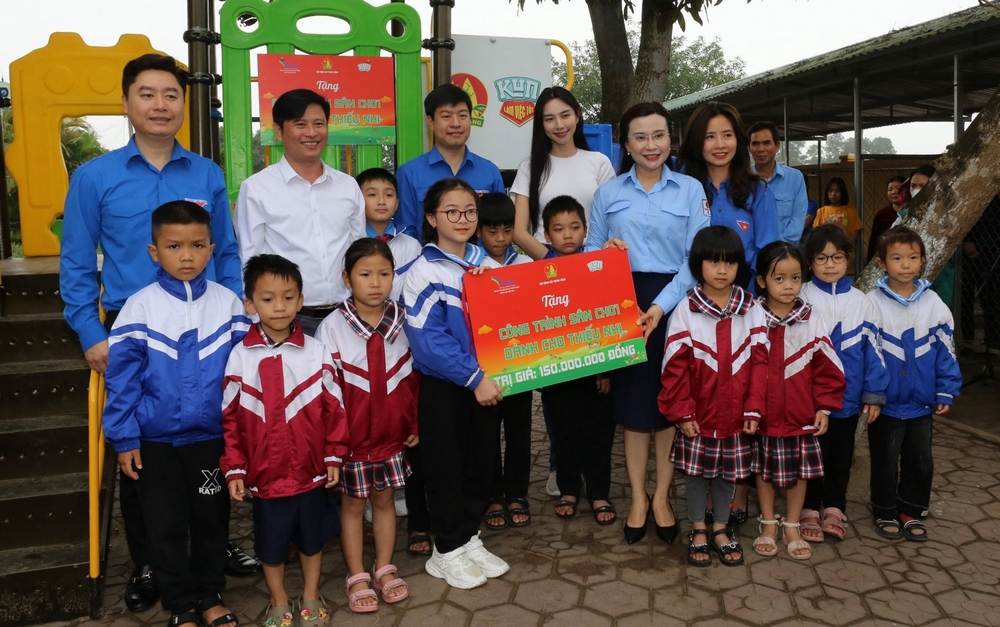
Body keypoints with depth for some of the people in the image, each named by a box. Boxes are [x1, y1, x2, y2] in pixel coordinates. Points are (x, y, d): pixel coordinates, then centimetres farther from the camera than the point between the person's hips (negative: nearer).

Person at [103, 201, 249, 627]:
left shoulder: (228, 303, -5)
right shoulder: (139, 307, -8)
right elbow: (121, 377, -6)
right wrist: (125, 438, -6)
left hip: (213, 436, 1)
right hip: (156, 440, -1)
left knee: (212, 519, 14)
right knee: (166, 526, 10)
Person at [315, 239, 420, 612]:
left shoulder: (403, 322, -2)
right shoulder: (333, 326, -11)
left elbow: (414, 378, 7)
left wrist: (415, 424, 8)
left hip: (392, 434, 3)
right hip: (352, 437, -3)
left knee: (385, 500, 15)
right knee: (353, 504, 10)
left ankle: (384, 570, 30)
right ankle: (357, 577, 24)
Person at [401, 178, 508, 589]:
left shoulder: (487, 265, 6)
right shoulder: (424, 272, -11)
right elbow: (428, 341, -17)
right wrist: (474, 378, -19)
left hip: (483, 382, 5)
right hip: (442, 387, -5)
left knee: (481, 462, 13)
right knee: (445, 466, 6)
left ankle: (469, 538, 32)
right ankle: (447, 551, 23)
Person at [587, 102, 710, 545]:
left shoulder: (690, 190, 3)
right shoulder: (608, 193, 8)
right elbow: (590, 252, 9)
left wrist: (662, 304, -14)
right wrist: (605, 252, -15)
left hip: (674, 303, -1)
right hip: (624, 305, 1)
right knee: (632, 397, 4)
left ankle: (661, 495, 19)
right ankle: (637, 497, 18)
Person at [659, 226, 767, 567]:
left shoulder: (752, 310, -1)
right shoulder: (685, 311, -7)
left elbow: (760, 362, -1)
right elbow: (675, 367, -7)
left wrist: (754, 410, -5)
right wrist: (682, 412, -9)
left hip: (736, 415, 2)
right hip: (698, 415, -1)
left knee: (728, 474, 14)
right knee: (696, 473, 10)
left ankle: (721, 529, 33)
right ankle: (698, 532, 28)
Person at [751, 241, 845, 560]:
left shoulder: (811, 320, -4)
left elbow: (827, 367, 0)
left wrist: (825, 407, -1)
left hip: (801, 415, 1)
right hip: (763, 415, -1)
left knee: (800, 472, 12)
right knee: (764, 471, 13)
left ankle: (792, 526, 29)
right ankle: (768, 525, 30)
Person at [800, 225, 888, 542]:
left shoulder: (861, 302, 1)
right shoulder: (800, 300, -7)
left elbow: (873, 350, 2)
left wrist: (874, 395, 0)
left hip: (848, 397, 3)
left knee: (842, 454, 14)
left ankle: (834, 507, 29)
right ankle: (810, 509, 22)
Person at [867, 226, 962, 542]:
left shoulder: (933, 303, -3)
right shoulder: (872, 304, -11)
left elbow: (945, 351, 3)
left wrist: (946, 392, 1)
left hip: (922, 402, 3)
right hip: (886, 403, -3)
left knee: (920, 460, 14)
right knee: (885, 460, 9)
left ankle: (912, 511, 31)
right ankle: (885, 513, 26)